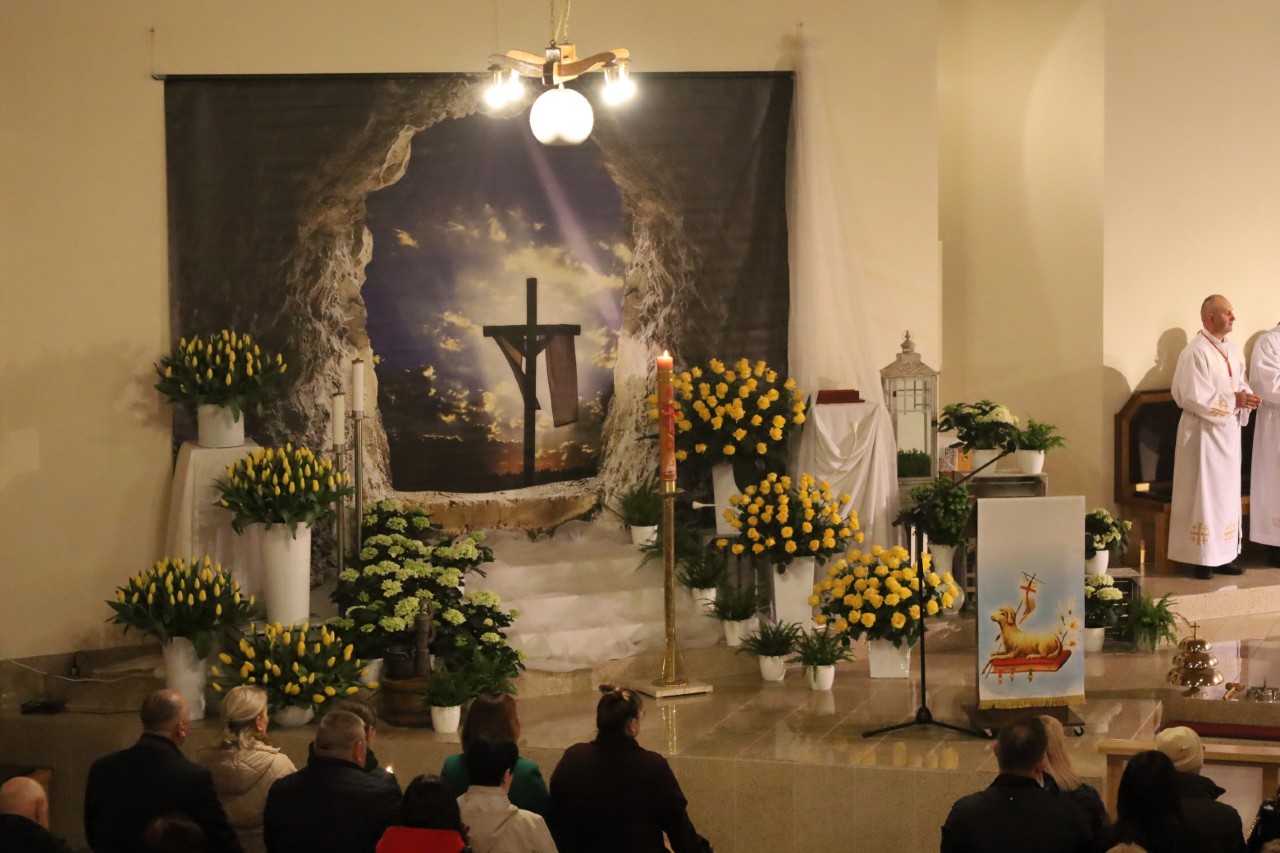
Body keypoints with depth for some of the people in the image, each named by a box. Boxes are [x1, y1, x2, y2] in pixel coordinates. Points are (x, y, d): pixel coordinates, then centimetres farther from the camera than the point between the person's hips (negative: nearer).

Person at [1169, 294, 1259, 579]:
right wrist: (1234, 401, -19)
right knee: (1204, 494, -5)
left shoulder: (1231, 350, 11)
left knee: (1227, 493, 10)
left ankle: (1223, 556, 16)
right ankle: (1202, 559, 0)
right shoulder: (1196, 353, -15)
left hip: (1228, 431, 8)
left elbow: (1240, 384, 19)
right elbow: (1194, 397, -20)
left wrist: (1247, 397, -4)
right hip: (1204, 432, -8)